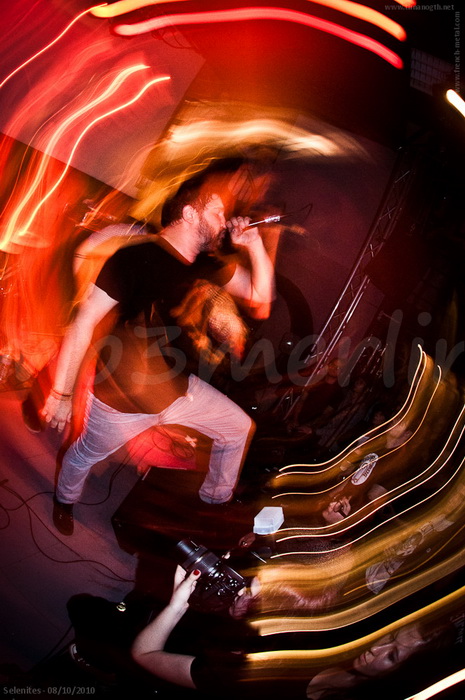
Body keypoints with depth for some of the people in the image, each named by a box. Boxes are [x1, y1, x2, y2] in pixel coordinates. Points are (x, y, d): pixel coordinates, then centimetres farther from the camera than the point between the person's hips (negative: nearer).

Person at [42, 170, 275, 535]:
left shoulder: (207, 266, -2)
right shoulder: (136, 259, -25)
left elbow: (260, 296, 3)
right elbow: (84, 324, -24)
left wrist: (253, 243, -11)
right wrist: (61, 394, -21)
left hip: (178, 391, 6)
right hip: (121, 400, -6)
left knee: (239, 428, 11)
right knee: (86, 454, 19)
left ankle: (215, 501, 34)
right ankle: (64, 500, 55)